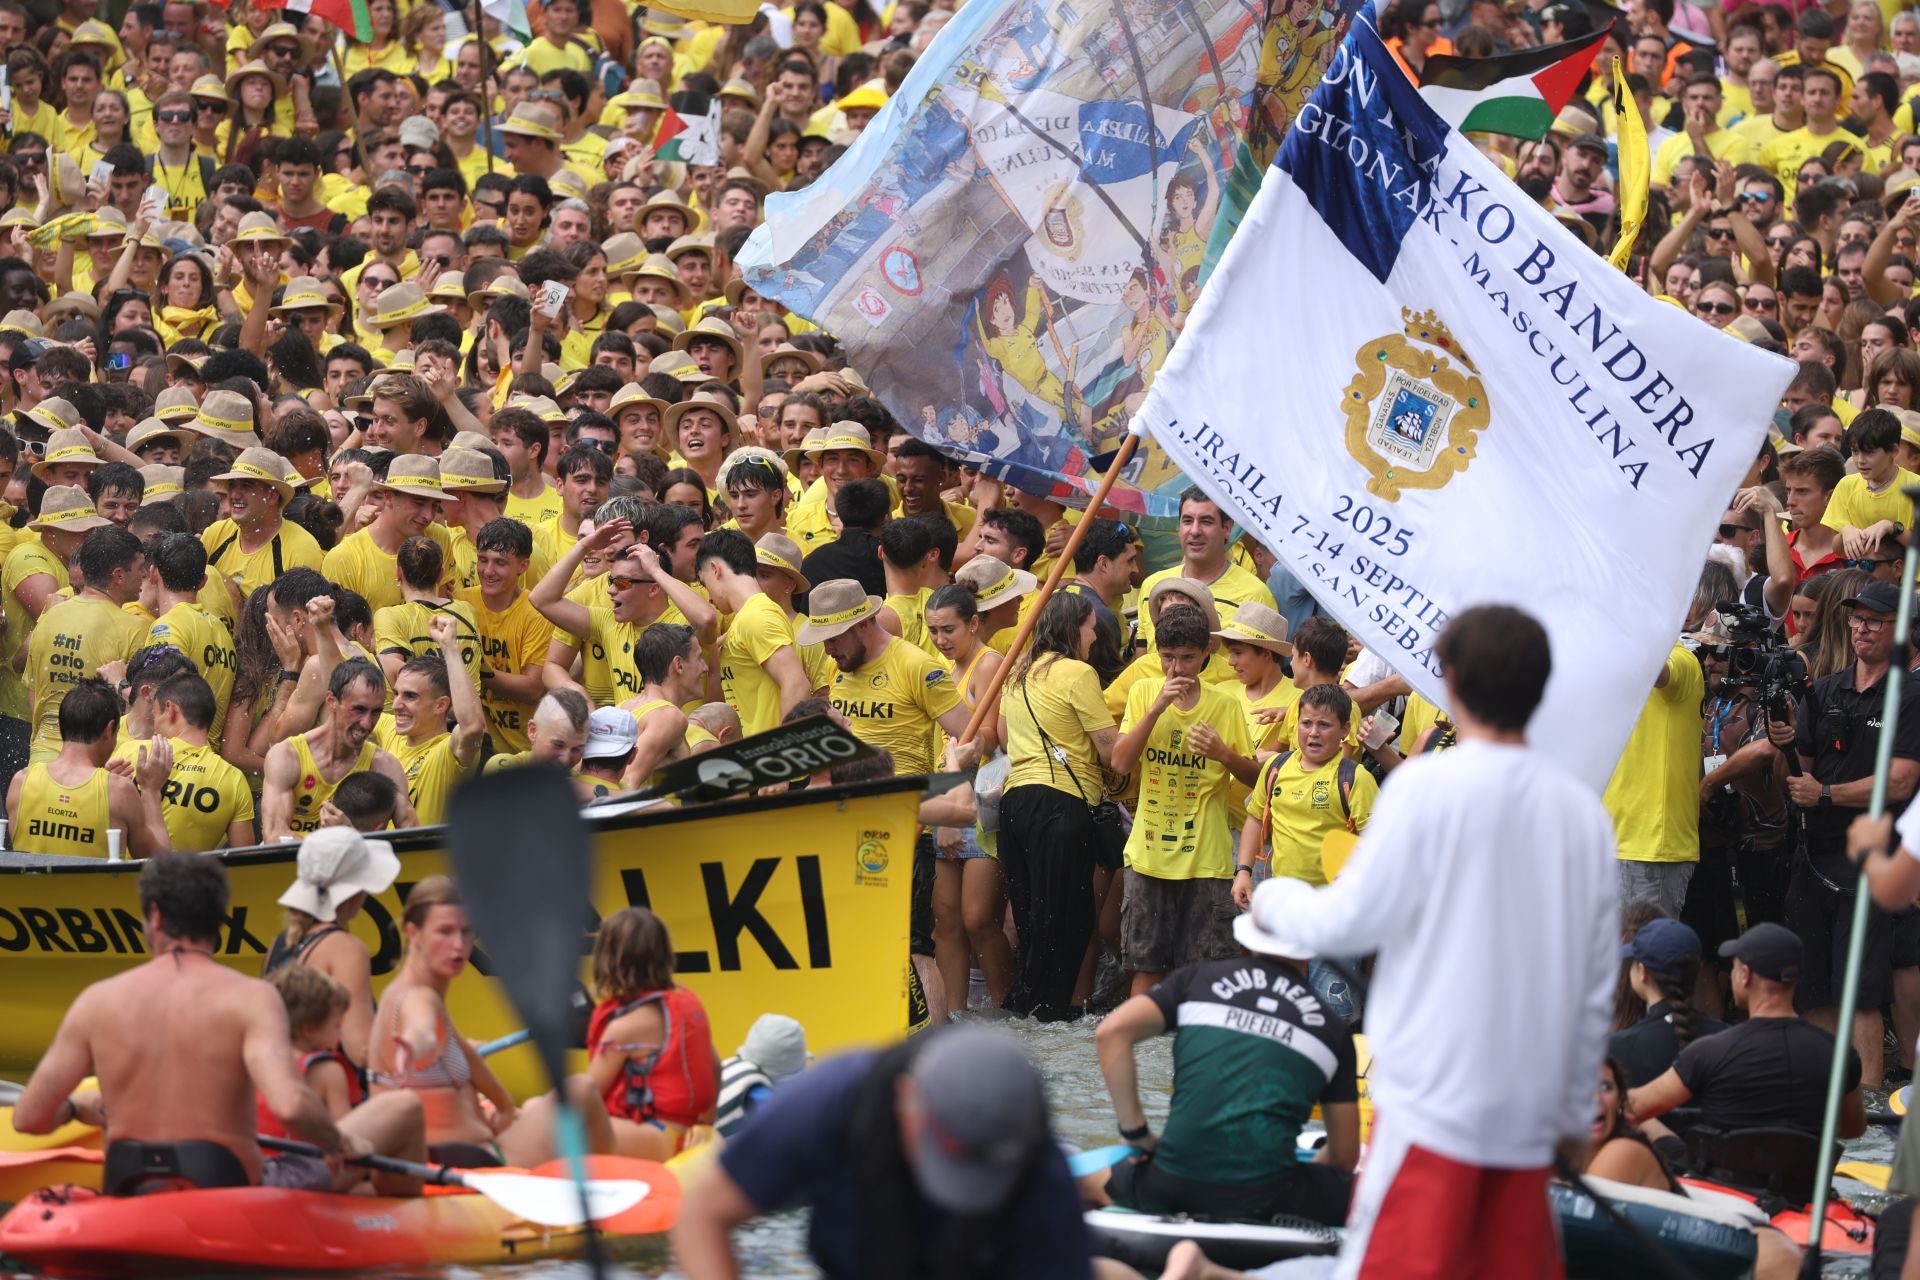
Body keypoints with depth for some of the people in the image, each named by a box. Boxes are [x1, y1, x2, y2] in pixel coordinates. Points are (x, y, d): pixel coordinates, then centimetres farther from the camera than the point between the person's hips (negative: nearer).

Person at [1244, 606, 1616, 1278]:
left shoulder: (1428, 786, -9)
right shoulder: (1582, 809, 7)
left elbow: (1349, 921, -6)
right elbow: (1598, 982, 11)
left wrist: (1275, 899, 14)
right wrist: (1576, 1109, 20)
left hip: (1432, 1100, -5)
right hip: (1528, 1113, 5)